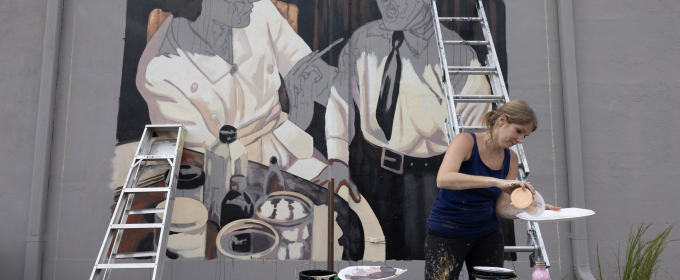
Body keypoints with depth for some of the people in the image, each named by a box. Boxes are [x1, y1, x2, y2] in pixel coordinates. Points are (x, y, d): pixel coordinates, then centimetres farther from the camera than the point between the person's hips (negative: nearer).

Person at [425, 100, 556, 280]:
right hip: (447, 234, -5)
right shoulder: (466, 141, -15)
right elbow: (443, 179, -34)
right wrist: (496, 182, -39)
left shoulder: (511, 159, 2)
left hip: (488, 235, 6)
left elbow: (501, 208, 1)